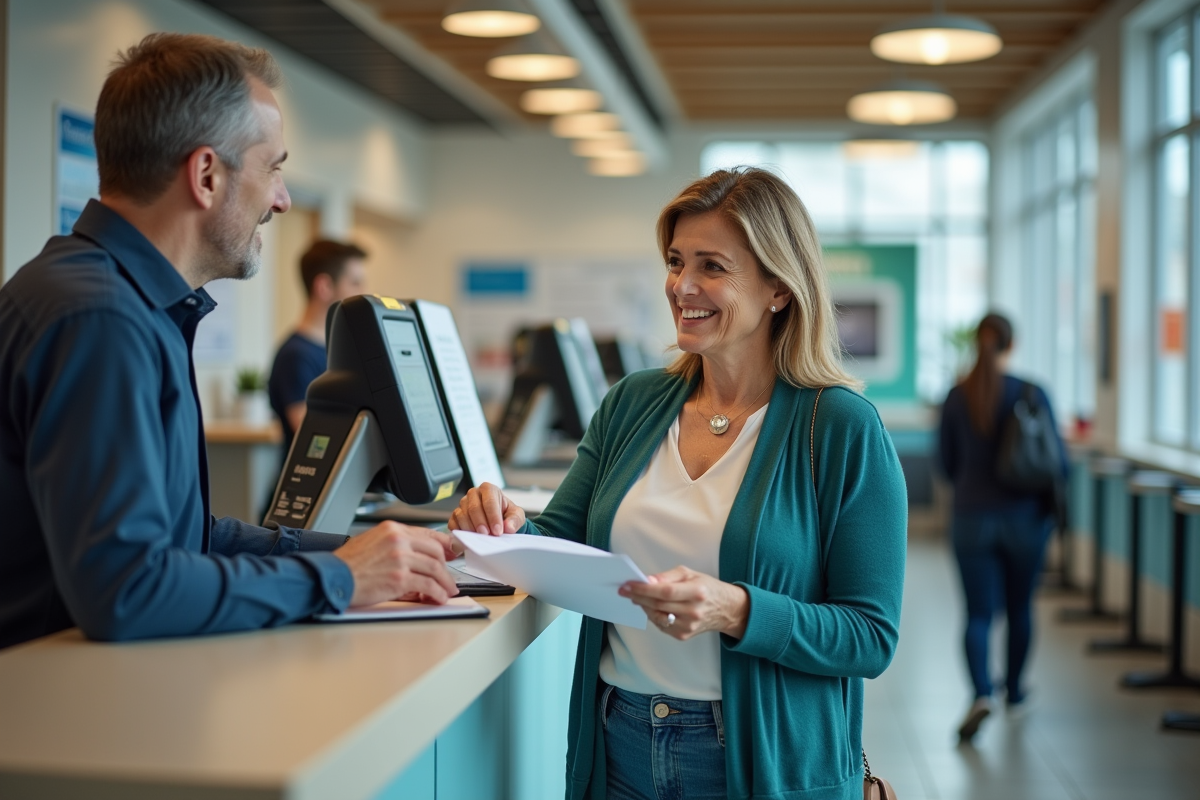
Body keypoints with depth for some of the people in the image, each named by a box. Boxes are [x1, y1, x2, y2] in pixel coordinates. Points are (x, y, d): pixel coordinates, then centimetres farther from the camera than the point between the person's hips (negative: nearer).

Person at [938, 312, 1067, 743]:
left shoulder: (956, 397, -4)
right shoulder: (1032, 394, -8)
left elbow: (946, 461, 5)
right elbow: (1056, 460, -6)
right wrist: (1049, 505, 13)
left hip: (972, 518, 0)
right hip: (1024, 517, 0)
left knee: (978, 613, 3)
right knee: (1020, 608, 19)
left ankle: (981, 693, -18)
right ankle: (1014, 689, 33)